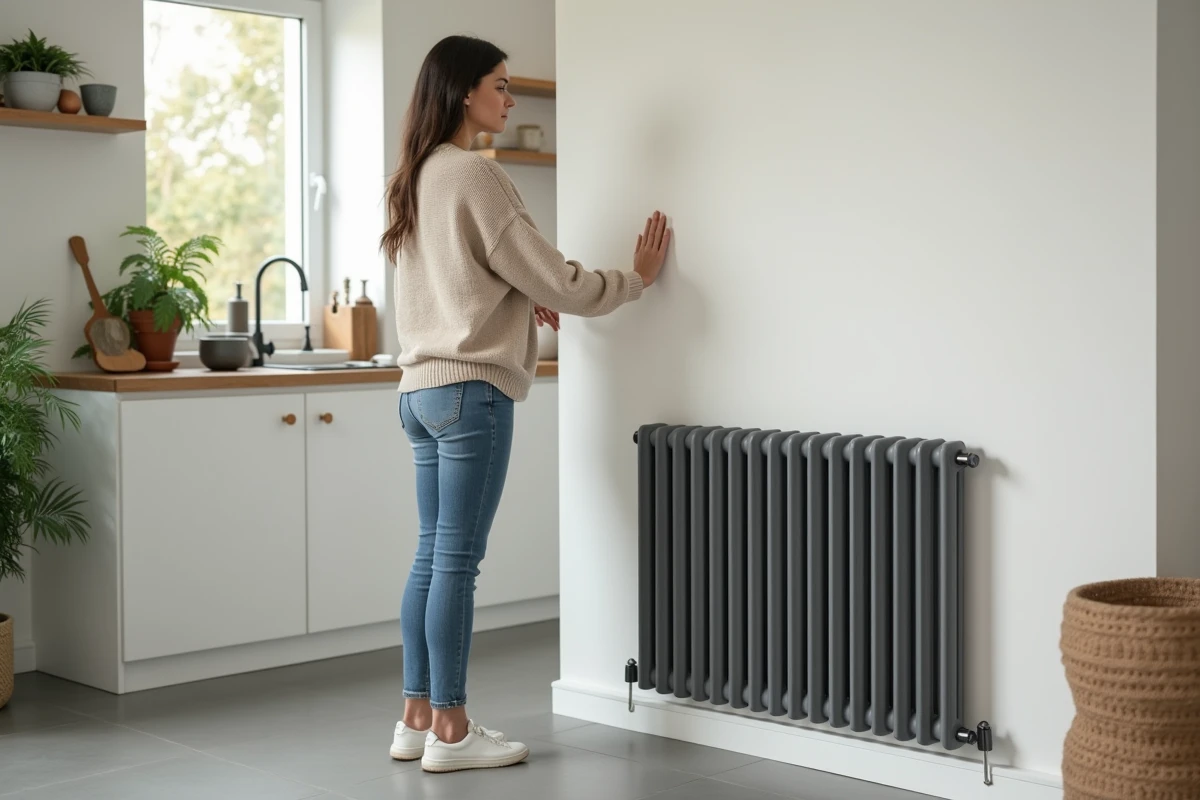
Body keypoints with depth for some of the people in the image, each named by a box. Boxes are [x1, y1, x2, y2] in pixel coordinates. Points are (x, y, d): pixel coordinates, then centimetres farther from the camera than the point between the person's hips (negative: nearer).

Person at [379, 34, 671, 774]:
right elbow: (552, 277, -11)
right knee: (457, 561, -4)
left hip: (424, 387, 9)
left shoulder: (418, 177, 15)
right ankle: (450, 732, 3)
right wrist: (636, 278, 2)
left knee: (432, 557, 11)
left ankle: (418, 719, 16)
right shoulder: (474, 174, -12)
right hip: (470, 389, -9)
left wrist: (521, 302, 14)